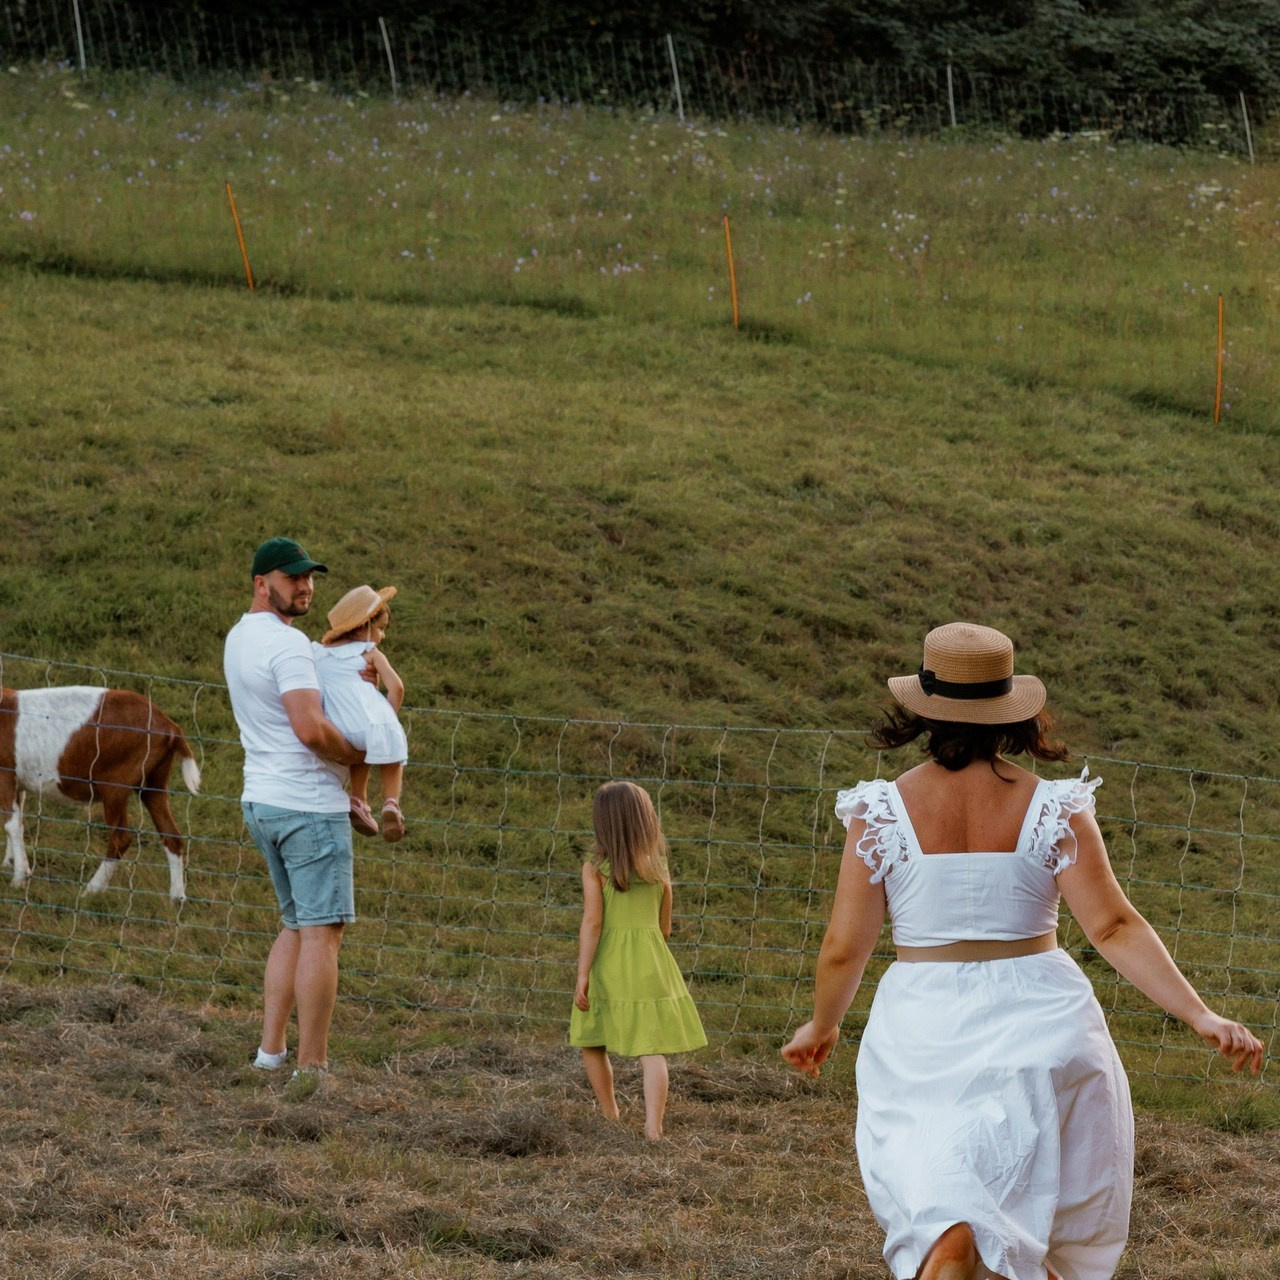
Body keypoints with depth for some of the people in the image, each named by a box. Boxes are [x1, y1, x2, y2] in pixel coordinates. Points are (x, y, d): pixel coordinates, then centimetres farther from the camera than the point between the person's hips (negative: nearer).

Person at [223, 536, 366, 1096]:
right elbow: (311, 729, -26)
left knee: (297, 925, 18)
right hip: (309, 804, -10)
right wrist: (357, 756, -8)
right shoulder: (287, 644, -17)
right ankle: (311, 1068, -8)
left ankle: (271, 1050, 14)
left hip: (262, 799, 10)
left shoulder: (239, 638, 14)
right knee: (321, 931, -6)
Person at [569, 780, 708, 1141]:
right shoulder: (659, 865, 5)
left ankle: (610, 1116, 23)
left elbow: (592, 923, -12)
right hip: (652, 961, 2)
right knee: (652, 1050, -2)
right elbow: (665, 924, 13)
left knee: (592, 1043, 18)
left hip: (610, 964, -2)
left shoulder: (596, 868, -7)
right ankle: (653, 1127, -14)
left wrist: (582, 976, -11)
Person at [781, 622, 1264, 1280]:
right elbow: (1114, 928, -11)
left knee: (935, 1206, -1)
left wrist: (821, 1026, 17)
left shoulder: (882, 811, -4)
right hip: (1037, 1020, 1)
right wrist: (1201, 1016, -10)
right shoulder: (1053, 807, -4)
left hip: (925, 1027, -1)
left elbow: (845, 948, -1)